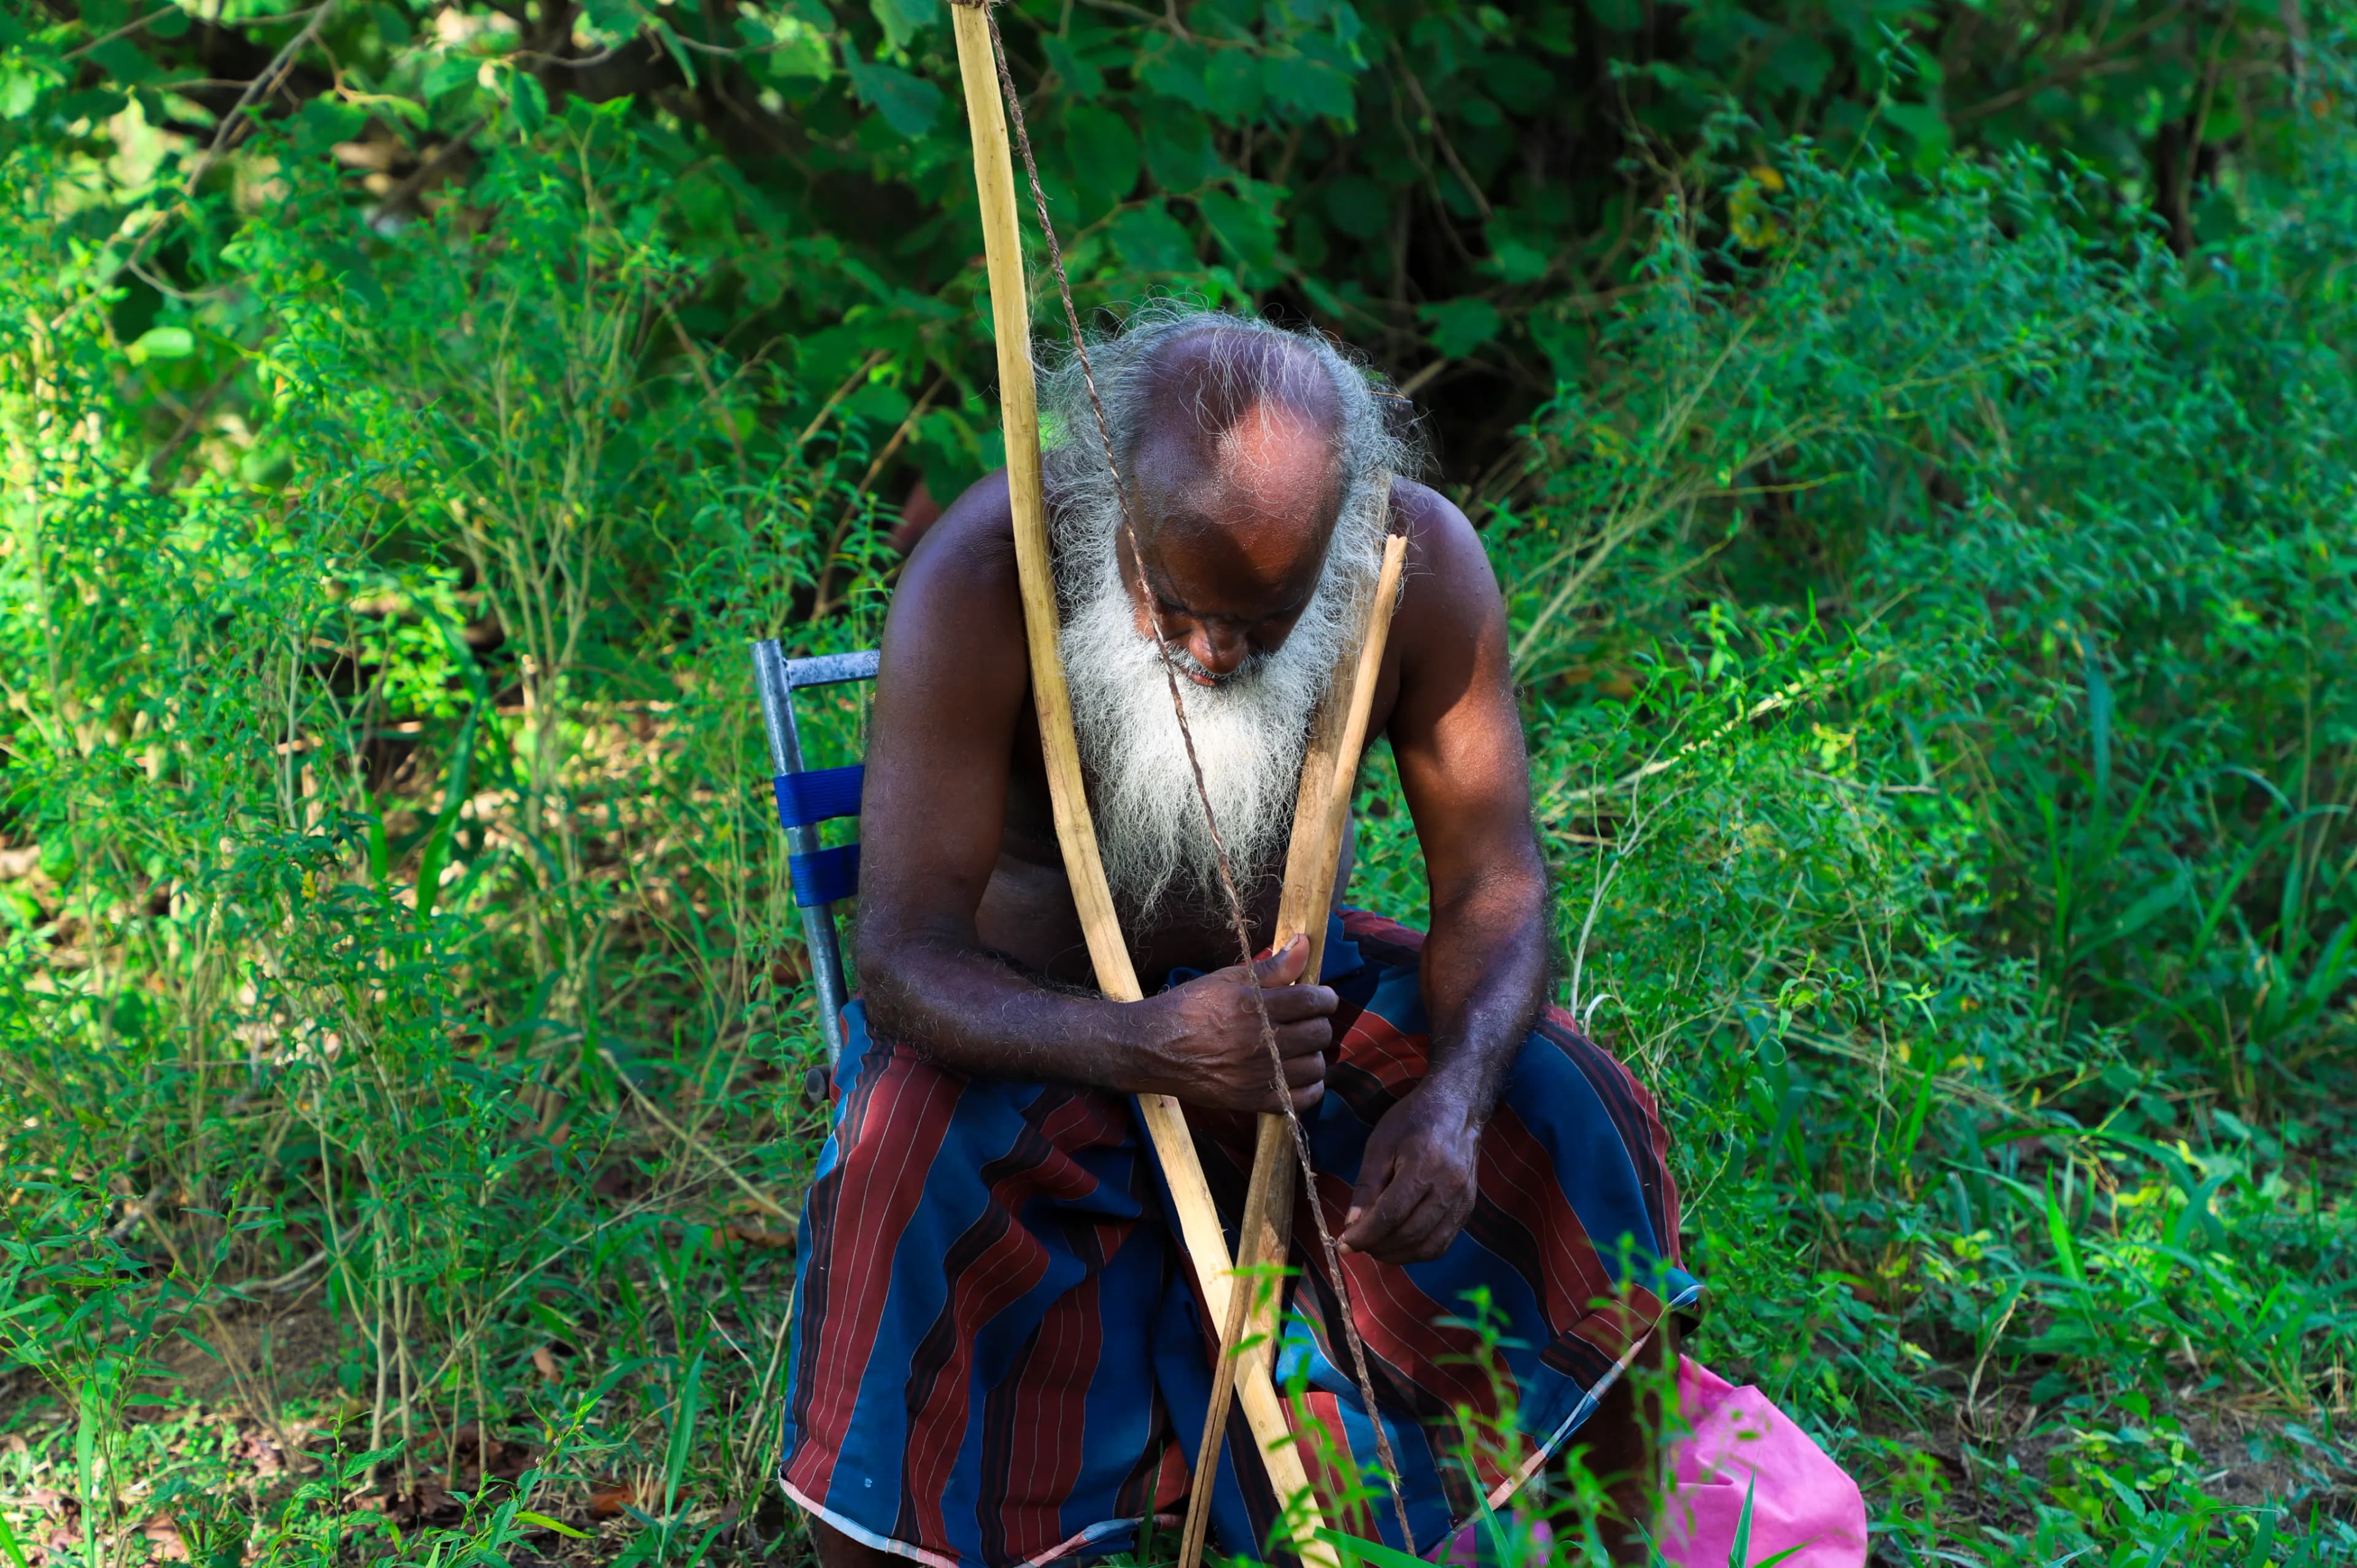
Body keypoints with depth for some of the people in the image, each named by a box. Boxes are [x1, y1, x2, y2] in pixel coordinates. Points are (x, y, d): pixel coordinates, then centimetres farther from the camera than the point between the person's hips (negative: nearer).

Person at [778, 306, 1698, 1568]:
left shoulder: (1422, 562, -19)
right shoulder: (982, 576, -29)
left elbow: (1492, 883, -12)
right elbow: (902, 959, -30)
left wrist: (1454, 1094, -34)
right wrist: (1147, 1047, -49)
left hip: (1291, 982, 3)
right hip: (1032, 1018, -3)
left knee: (1581, 1124, -16)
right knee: (903, 1193, -35)